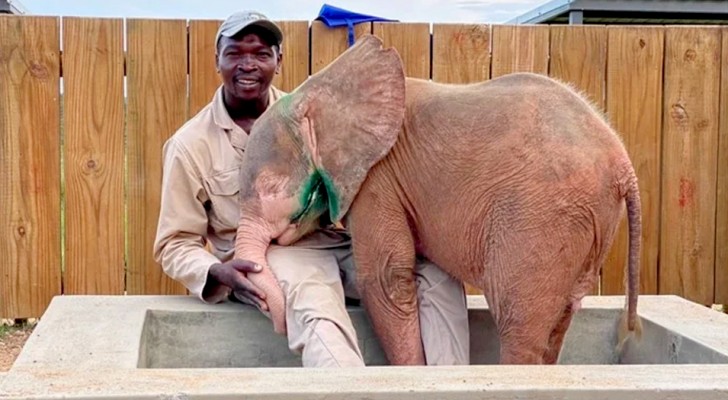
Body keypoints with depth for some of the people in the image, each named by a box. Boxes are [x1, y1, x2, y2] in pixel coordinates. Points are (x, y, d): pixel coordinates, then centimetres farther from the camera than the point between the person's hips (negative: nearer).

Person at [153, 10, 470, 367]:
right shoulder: (190, 144, 2)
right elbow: (176, 243, 4)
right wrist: (217, 272, -19)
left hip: (339, 242, 4)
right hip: (267, 256, -4)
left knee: (438, 273, -20)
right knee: (315, 305, -39)